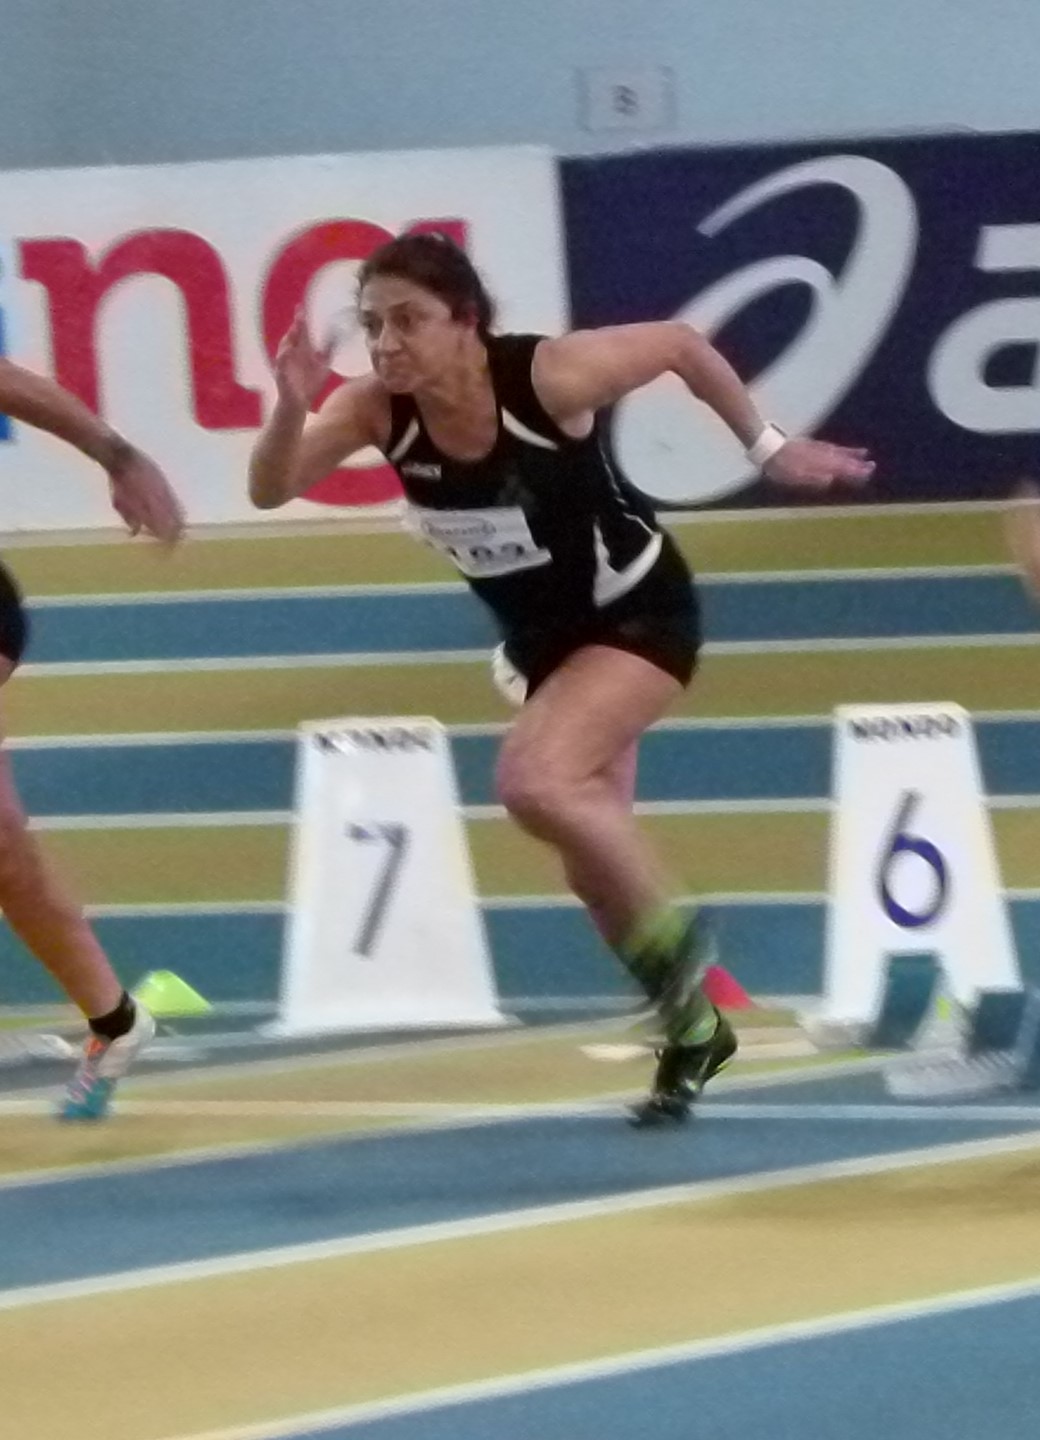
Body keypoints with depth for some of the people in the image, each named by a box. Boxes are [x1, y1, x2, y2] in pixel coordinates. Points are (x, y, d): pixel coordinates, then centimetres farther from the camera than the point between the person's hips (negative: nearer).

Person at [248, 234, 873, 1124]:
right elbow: (270, 491, -24)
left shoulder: (549, 375, -29)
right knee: (597, 867, 12)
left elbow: (683, 344, -13)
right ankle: (693, 1026, 33)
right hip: (544, 638, 6)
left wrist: (767, 449, -3)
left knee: (535, 779, -28)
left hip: (640, 615, -6)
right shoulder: (376, 409, -18)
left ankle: (670, 937, -7)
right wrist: (292, 407, -43)